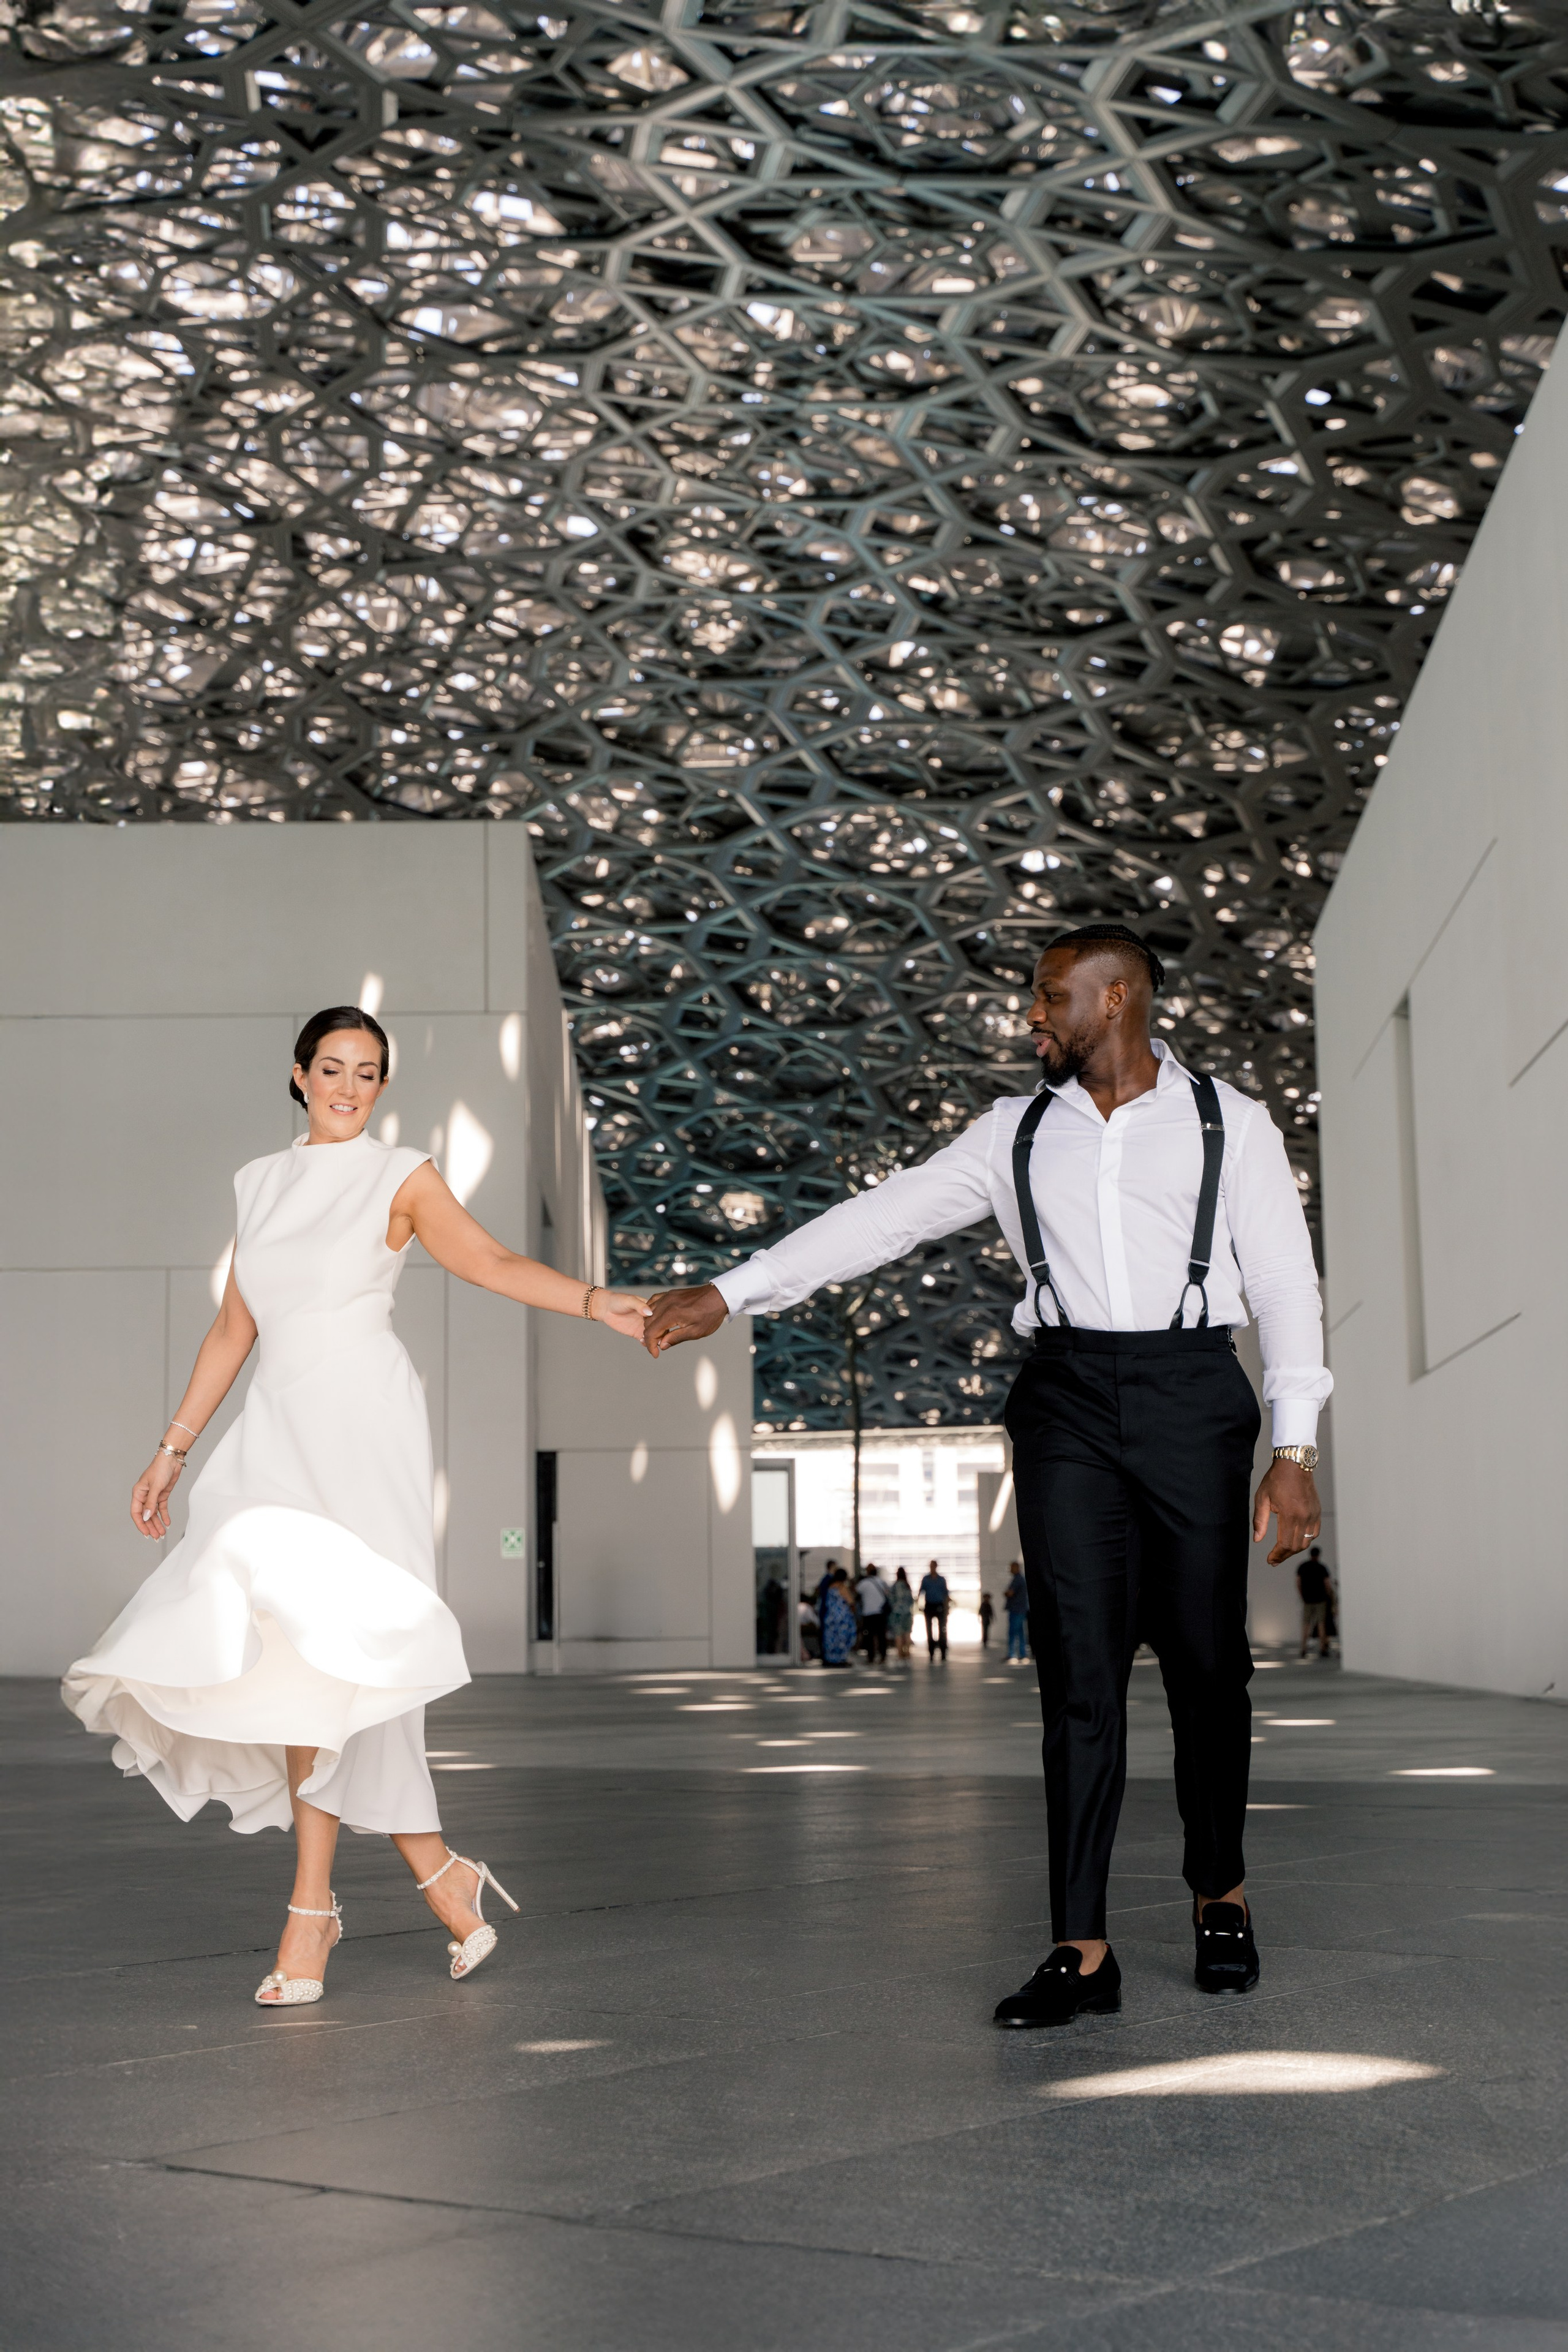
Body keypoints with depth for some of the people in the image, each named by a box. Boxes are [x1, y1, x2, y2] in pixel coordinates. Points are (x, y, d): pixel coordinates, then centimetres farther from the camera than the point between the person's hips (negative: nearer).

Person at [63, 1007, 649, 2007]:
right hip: (278, 1428, 5)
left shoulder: (401, 1177, 4)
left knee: (325, 1645, -14)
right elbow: (234, 1330, 21)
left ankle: (313, 1905, -5)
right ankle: (439, 1870, 5)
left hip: (363, 1420, -5)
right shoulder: (261, 1184, 18)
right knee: (295, 1658, -4)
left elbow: (493, 1261, -9)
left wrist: (597, 1300, -25)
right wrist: (174, 1449, 19)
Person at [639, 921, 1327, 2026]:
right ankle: (1082, 1948, -2)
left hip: (1193, 1395, -2)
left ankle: (1221, 1893, 25)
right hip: (1068, 1402, 2)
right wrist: (727, 1292, 1)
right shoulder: (1017, 1133, 11)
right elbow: (882, 1217, 8)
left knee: (1206, 1660, 2)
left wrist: (1295, 1449, -6)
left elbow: (1286, 1280, 2)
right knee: (1080, 1668, -3)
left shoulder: (1228, 1122, 4)